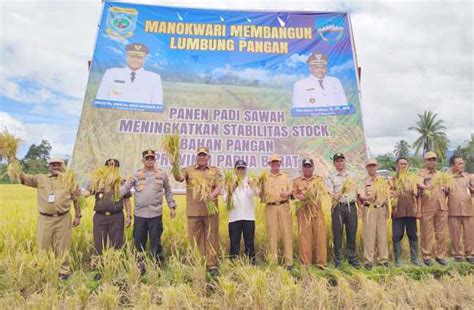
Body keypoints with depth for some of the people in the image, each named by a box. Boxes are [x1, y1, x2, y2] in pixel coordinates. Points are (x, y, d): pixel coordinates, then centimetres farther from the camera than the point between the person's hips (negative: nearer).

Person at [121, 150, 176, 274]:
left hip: (156, 214, -1)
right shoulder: (136, 174, 3)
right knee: (139, 241, 10)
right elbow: (125, 188, 0)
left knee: (155, 242, 7)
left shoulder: (162, 174, 5)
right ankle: (140, 265, 28)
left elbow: (168, 192, 12)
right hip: (139, 214, 1)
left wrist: (172, 207, 10)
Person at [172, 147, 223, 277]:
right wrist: (175, 165, -27)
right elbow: (179, 178, -9)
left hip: (211, 210, 0)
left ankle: (212, 265, 13)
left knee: (211, 237, 4)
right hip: (194, 211, 0)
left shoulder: (215, 171, 11)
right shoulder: (189, 170, 10)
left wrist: (212, 195, -22)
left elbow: (219, 186, -1)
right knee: (194, 238, 7)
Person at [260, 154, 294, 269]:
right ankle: (272, 261, 7)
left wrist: (287, 193, -13)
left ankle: (288, 261, 3)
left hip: (284, 206, 1)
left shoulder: (285, 176, 16)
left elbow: (291, 189, 8)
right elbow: (261, 193, 8)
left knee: (287, 232, -2)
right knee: (272, 234, 0)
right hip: (270, 207, -1)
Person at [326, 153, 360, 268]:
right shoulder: (331, 177, 4)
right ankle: (338, 260, 10)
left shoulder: (352, 176, 16)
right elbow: (332, 195, -5)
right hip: (338, 207, -3)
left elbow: (357, 193, 17)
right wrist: (341, 191, -22)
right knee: (337, 234, 1)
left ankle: (352, 258, 18)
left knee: (352, 234, 6)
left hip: (351, 207, 3)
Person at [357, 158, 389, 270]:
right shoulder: (364, 181, 2)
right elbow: (360, 196, -10)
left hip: (381, 209, 3)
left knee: (382, 235, 7)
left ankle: (383, 258, 17)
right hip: (369, 210, -3)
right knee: (369, 235, -2)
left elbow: (387, 195, 16)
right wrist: (368, 198, -31)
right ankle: (368, 260, 5)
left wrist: (388, 209, 11)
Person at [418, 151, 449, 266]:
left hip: (442, 208, 5)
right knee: (427, 233, 0)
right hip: (427, 208, -5)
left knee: (441, 233, 7)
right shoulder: (421, 174, 1)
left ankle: (440, 255, 19)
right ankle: (426, 256, 9)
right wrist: (425, 187, -42)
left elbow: (446, 189, 29)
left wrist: (446, 189, 6)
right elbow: (419, 184, -21)